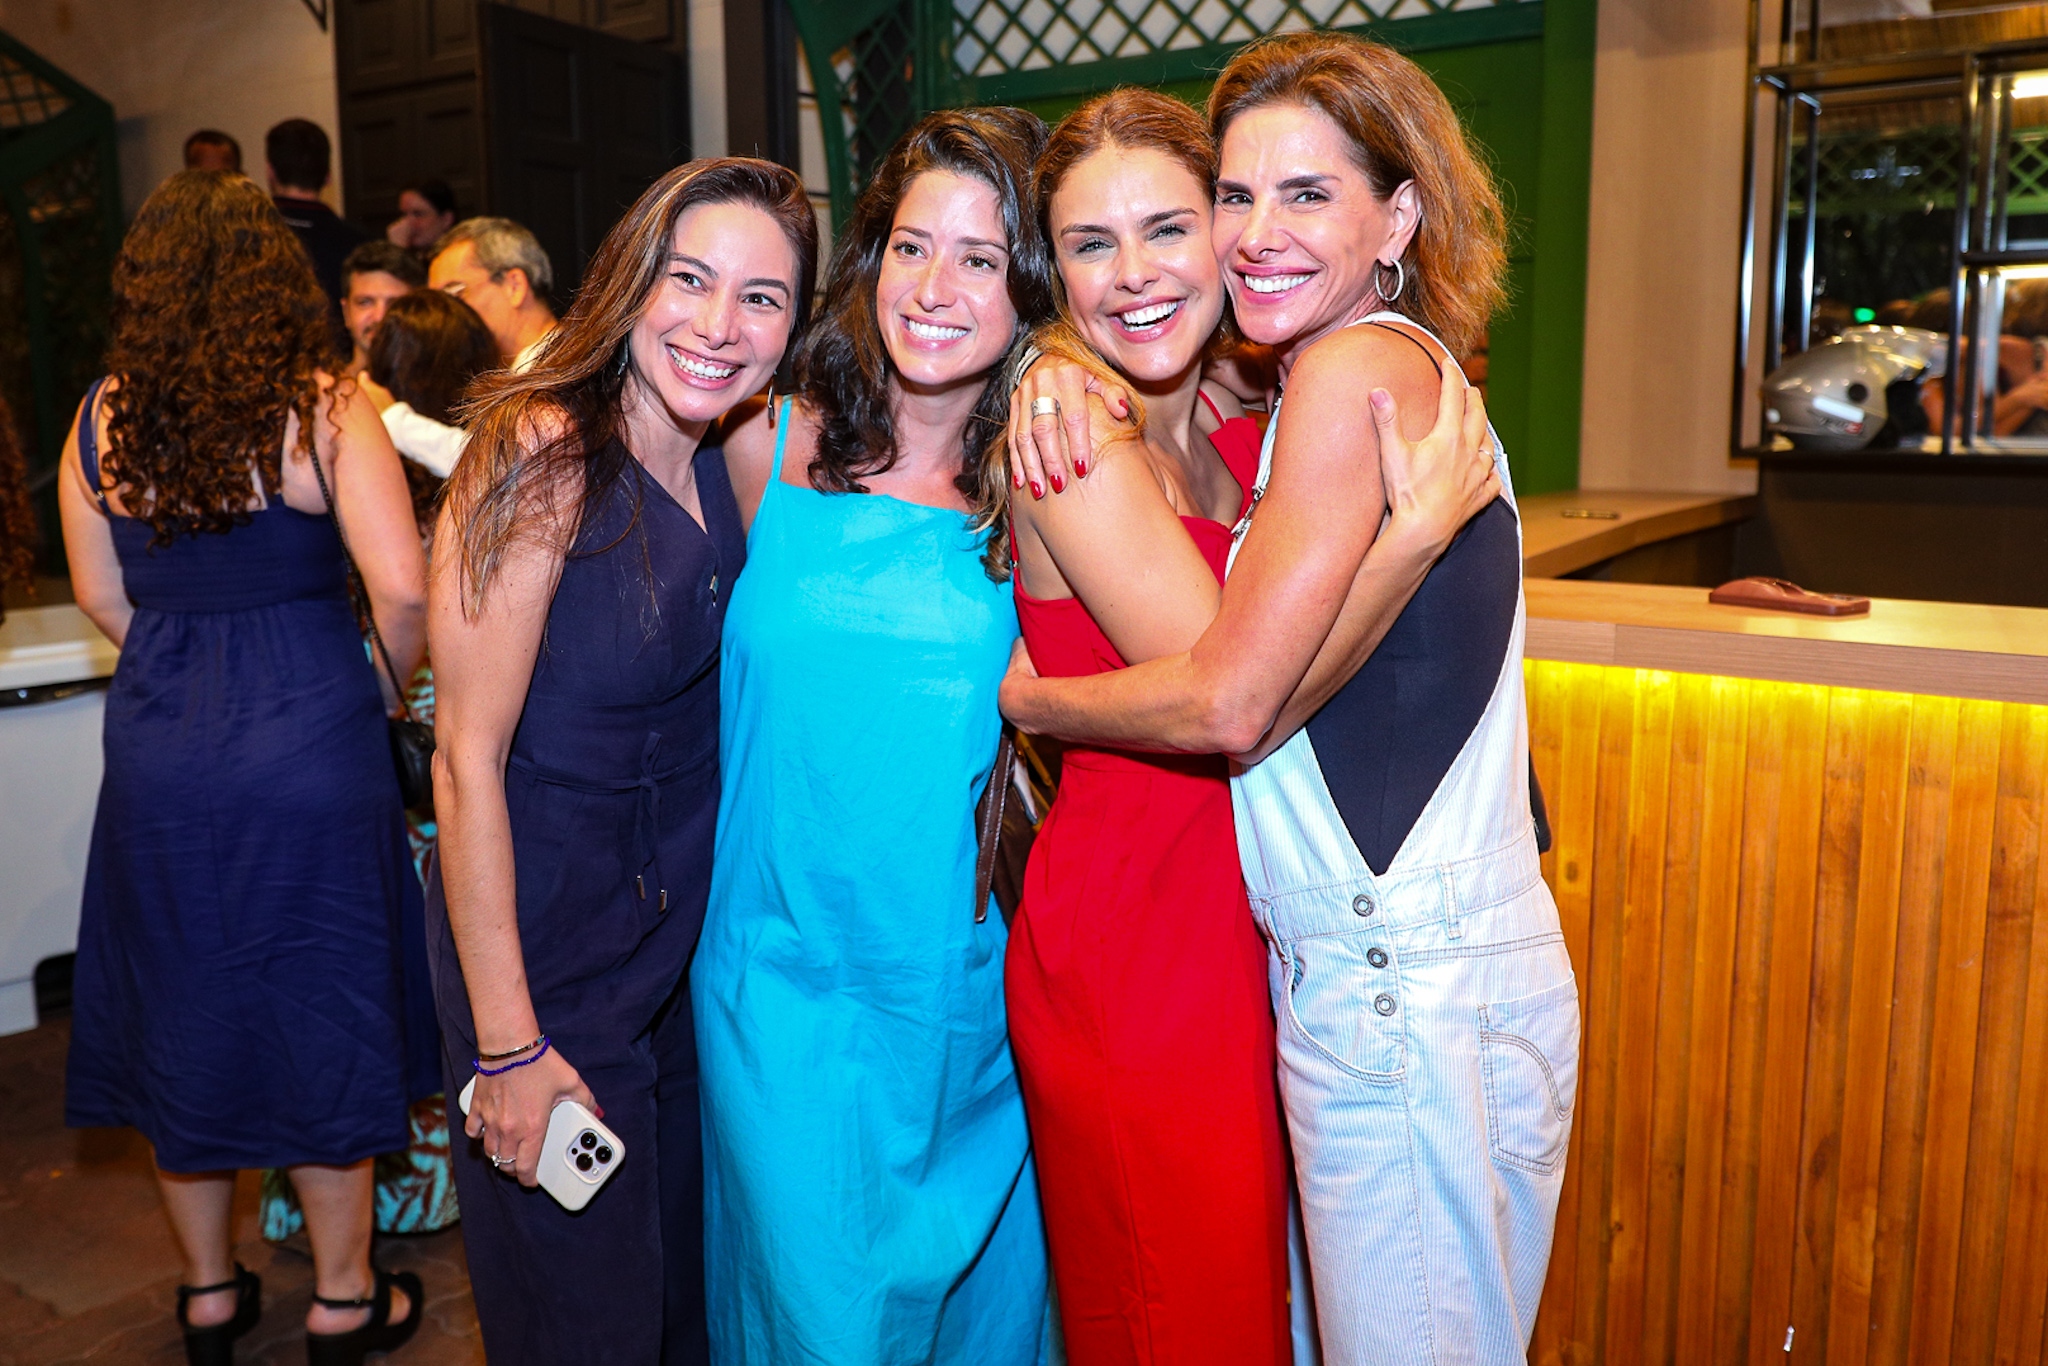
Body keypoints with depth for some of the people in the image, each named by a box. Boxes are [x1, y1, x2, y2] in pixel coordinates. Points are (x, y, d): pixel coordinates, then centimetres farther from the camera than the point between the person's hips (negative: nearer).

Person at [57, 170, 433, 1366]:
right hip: (309, 749, -3)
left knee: (184, 1010, 17)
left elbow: (102, 597, 9)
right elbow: (403, 588, -19)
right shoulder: (324, 409, -12)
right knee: (321, 1009, 11)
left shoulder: (103, 419, 1)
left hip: (159, 752, 4)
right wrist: (384, 686, -1)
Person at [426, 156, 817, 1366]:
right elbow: (469, 761, -19)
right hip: (547, 937, -6)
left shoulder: (731, 459, 0)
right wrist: (507, 1041, -18)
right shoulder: (544, 459, -20)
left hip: (687, 929, 6)